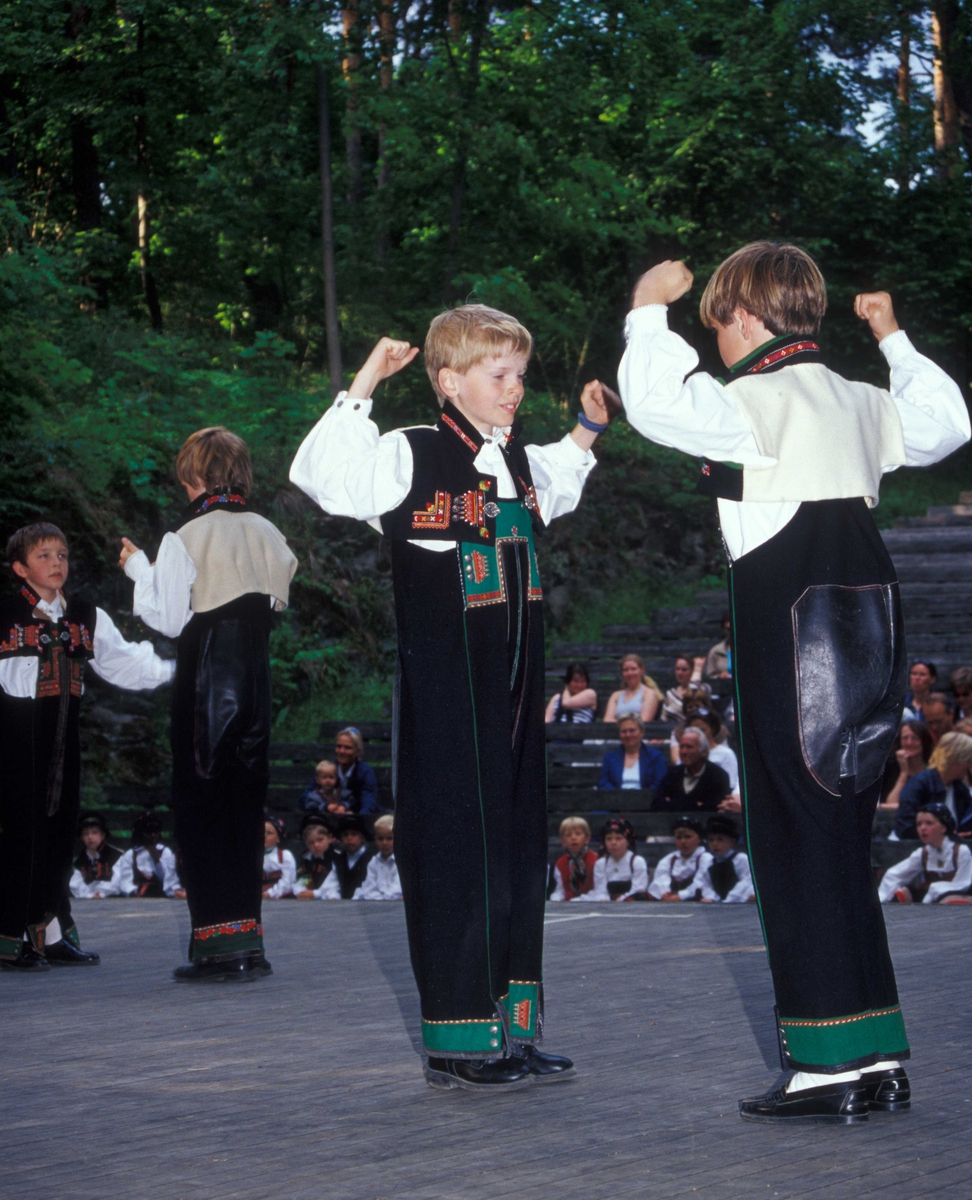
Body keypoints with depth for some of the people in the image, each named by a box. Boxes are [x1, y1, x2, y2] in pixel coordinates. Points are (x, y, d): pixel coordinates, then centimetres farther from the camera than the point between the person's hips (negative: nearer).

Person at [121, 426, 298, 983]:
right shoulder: (269, 535, 6)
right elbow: (279, 600, 12)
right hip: (256, 681, 5)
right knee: (245, 808, 11)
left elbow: (169, 619, -10)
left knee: (201, 809, 0)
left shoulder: (185, 539, -10)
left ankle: (221, 943, -6)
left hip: (205, 682, -5)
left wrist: (139, 568, 3)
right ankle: (248, 941, 12)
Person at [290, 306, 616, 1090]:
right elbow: (321, 476, -23)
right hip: (445, 691, -8)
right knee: (456, 850, -5)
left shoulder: (518, 461, 14)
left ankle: (514, 1027, 19)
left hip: (514, 686, 8)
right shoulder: (413, 457, -8)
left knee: (521, 844, 10)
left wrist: (585, 434, 25)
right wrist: (363, 388, -25)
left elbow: (552, 489, 38)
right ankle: (456, 1042, 2)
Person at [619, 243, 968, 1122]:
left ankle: (832, 1065, -5)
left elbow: (656, 402, -23)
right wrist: (895, 341, 37)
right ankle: (875, 1050, 18)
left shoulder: (758, 405, -12)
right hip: (866, 647, 8)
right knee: (843, 843, 14)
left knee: (798, 843, -4)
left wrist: (649, 309, -8)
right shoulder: (860, 404, 13)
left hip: (790, 649, -8)